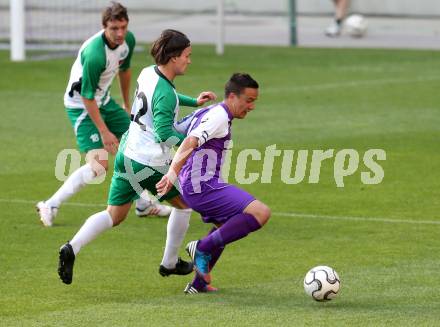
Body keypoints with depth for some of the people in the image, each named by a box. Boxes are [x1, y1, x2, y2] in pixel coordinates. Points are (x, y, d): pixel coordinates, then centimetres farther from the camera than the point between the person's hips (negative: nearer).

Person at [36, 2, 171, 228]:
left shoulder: (128, 40, -8)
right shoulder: (95, 53, -34)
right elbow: (87, 97, -26)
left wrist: (126, 105, 23)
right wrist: (104, 132, -22)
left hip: (104, 100, 9)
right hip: (80, 105, -9)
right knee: (99, 165, -20)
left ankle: (144, 205, 30)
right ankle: (50, 206, -11)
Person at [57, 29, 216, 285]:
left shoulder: (148, 73, 6)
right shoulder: (165, 93, -21)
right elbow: (165, 135, -25)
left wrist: (194, 102, 27)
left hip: (127, 155, 8)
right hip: (150, 164, -8)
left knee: (115, 214, 11)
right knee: (184, 203, 17)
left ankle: (72, 248, -11)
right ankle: (170, 263, 26)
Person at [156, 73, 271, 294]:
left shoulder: (205, 113, 18)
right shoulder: (219, 116, -13)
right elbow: (190, 143, -27)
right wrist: (172, 174, -39)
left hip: (193, 186, 11)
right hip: (204, 186, -11)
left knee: (225, 227, 33)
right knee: (261, 213, -22)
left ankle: (199, 283, 35)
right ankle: (203, 248, -15)